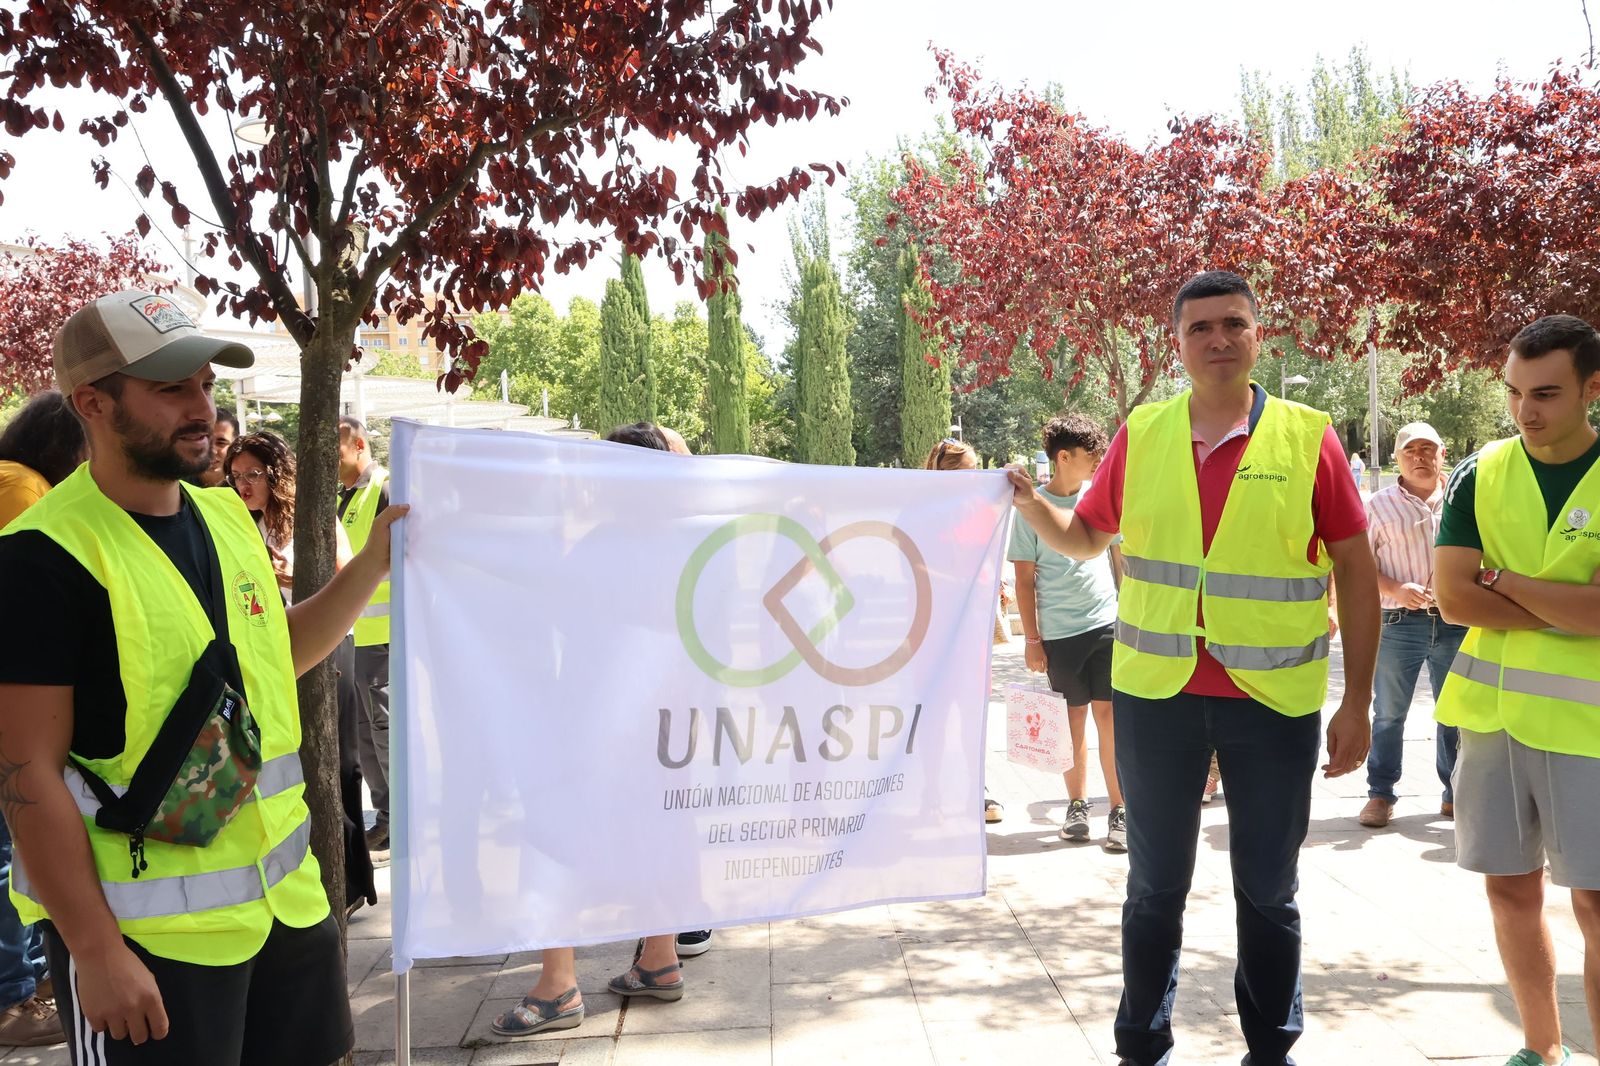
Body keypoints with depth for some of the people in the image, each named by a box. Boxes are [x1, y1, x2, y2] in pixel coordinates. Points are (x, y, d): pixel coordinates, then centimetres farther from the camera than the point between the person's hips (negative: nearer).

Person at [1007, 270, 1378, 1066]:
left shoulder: (1308, 438, -5)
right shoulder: (1140, 435, 1)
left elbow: (1357, 571, -2)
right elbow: (1084, 538, 12)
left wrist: (1357, 701, -5)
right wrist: (1032, 507, -10)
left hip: (1275, 699, -1)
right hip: (1153, 694, 1)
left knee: (1267, 890, 14)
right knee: (1155, 887, 13)